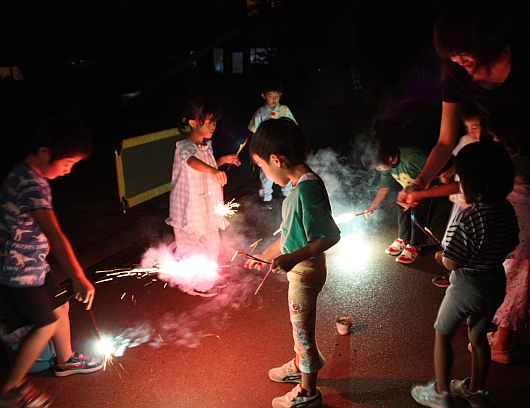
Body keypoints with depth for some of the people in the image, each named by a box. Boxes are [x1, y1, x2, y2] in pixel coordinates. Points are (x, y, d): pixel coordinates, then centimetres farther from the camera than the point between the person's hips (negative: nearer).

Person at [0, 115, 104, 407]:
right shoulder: (31, 185, -29)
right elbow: (54, 235, -39)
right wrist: (78, 279, -44)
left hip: (34, 265, 9)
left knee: (60, 307, 19)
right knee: (46, 324, 3)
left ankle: (65, 361, 40)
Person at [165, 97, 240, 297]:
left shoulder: (207, 145, 3)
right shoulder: (185, 147, -24)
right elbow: (192, 161, -48)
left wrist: (222, 160, 7)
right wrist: (212, 170, -66)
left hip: (208, 206, 8)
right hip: (190, 210, -8)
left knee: (211, 244, 21)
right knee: (192, 247, 8)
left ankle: (208, 280, 43)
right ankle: (195, 285, 30)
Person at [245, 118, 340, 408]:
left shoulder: (306, 190, -29)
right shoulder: (301, 185, 0)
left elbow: (331, 235, -30)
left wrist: (293, 258, -34)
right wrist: (265, 256, 16)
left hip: (305, 270, -9)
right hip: (299, 267, 9)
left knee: (303, 328, 10)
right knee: (300, 324, 28)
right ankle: (300, 365, 53)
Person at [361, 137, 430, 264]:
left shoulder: (412, 158, -40)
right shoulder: (387, 165, -15)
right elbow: (383, 188, -1)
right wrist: (372, 207, 2)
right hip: (410, 188, 7)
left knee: (417, 213, -11)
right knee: (402, 210, 4)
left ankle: (414, 247, 2)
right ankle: (403, 240, 23)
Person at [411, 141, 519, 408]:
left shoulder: (468, 218, -30)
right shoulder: (507, 209, -6)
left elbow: (452, 263, -26)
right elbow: (510, 246, 8)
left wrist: (441, 257, -5)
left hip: (467, 286, -7)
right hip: (496, 283, 7)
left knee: (443, 335, 15)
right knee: (478, 337, 24)